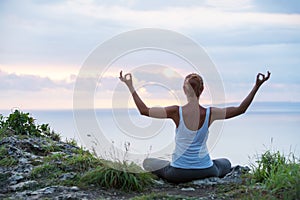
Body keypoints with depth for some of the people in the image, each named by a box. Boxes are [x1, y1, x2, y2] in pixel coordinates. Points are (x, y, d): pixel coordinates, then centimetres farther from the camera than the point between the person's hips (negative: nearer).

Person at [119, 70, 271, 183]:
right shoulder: (210, 113, -13)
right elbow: (240, 110, -2)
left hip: (178, 174, -1)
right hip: (206, 171, 1)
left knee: (147, 163, 26)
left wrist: (130, 86, -3)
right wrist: (256, 86, 1)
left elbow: (144, 110, -10)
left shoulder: (176, 112, -16)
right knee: (225, 163, 36)